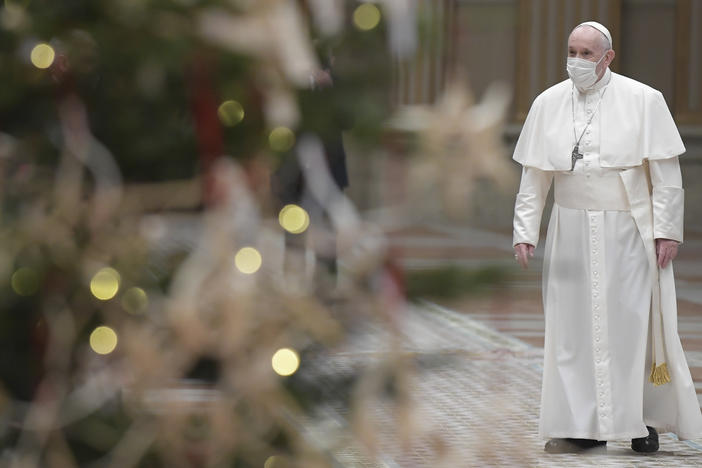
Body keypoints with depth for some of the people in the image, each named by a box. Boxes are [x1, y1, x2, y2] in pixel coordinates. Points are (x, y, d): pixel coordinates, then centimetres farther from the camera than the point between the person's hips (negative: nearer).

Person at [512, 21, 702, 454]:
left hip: (628, 232, -3)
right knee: (573, 326, 1)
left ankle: (644, 419, 11)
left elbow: (666, 173, -3)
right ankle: (583, 426, 8)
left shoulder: (642, 100, -4)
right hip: (572, 233, 3)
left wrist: (667, 230, -8)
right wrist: (525, 230, 2)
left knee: (634, 323, -1)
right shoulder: (548, 104, 5)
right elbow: (534, 177, 8)